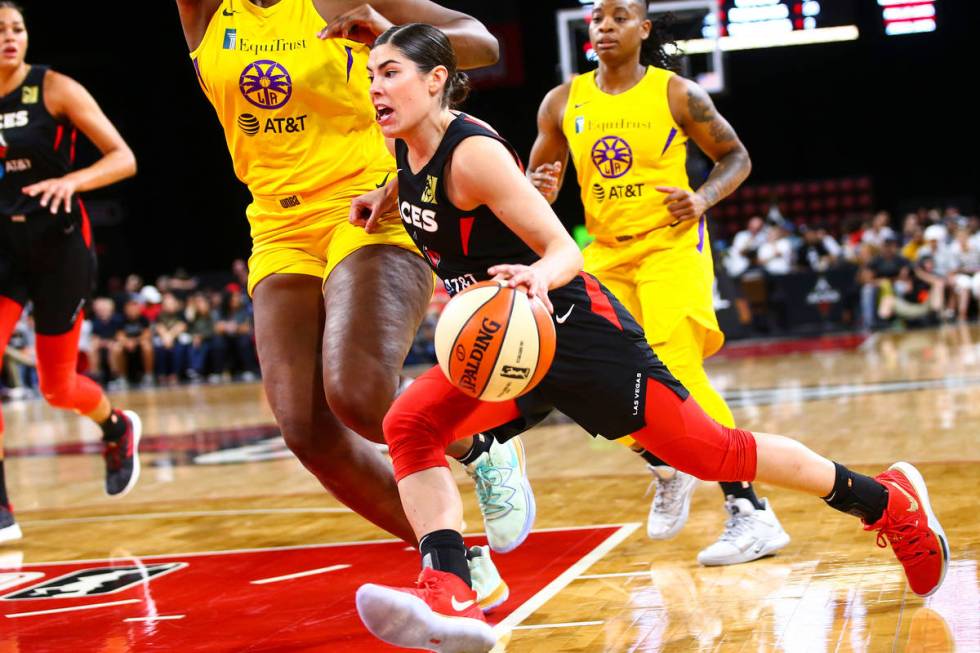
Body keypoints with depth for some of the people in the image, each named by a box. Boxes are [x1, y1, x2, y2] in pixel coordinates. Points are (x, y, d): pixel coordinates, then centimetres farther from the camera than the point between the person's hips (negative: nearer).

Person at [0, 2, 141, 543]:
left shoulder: (54, 89, -10)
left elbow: (124, 159, -13)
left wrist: (71, 181, -30)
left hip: (58, 244, -3)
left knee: (57, 386, 9)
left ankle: (118, 429, 44)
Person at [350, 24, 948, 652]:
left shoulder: (474, 153, -21)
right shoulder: (411, 152, 3)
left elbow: (566, 250, -24)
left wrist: (538, 277, -45)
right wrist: (386, 198, 16)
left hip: (578, 331, -8)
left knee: (711, 452, -3)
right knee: (410, 425, -14)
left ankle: (888, 499, 15)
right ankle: (451, 598, -25)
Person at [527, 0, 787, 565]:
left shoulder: (676, 93, -6)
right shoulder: (563, 103, 3)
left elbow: (736, 156, 3)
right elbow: (535, 179, 13)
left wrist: (703, 199, -16)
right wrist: (542, 189, -12)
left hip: (671, 246, -5)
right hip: (606, 253, 5)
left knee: (677, 370, -21)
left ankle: (752, 513, -18)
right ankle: (668, 471, 31)